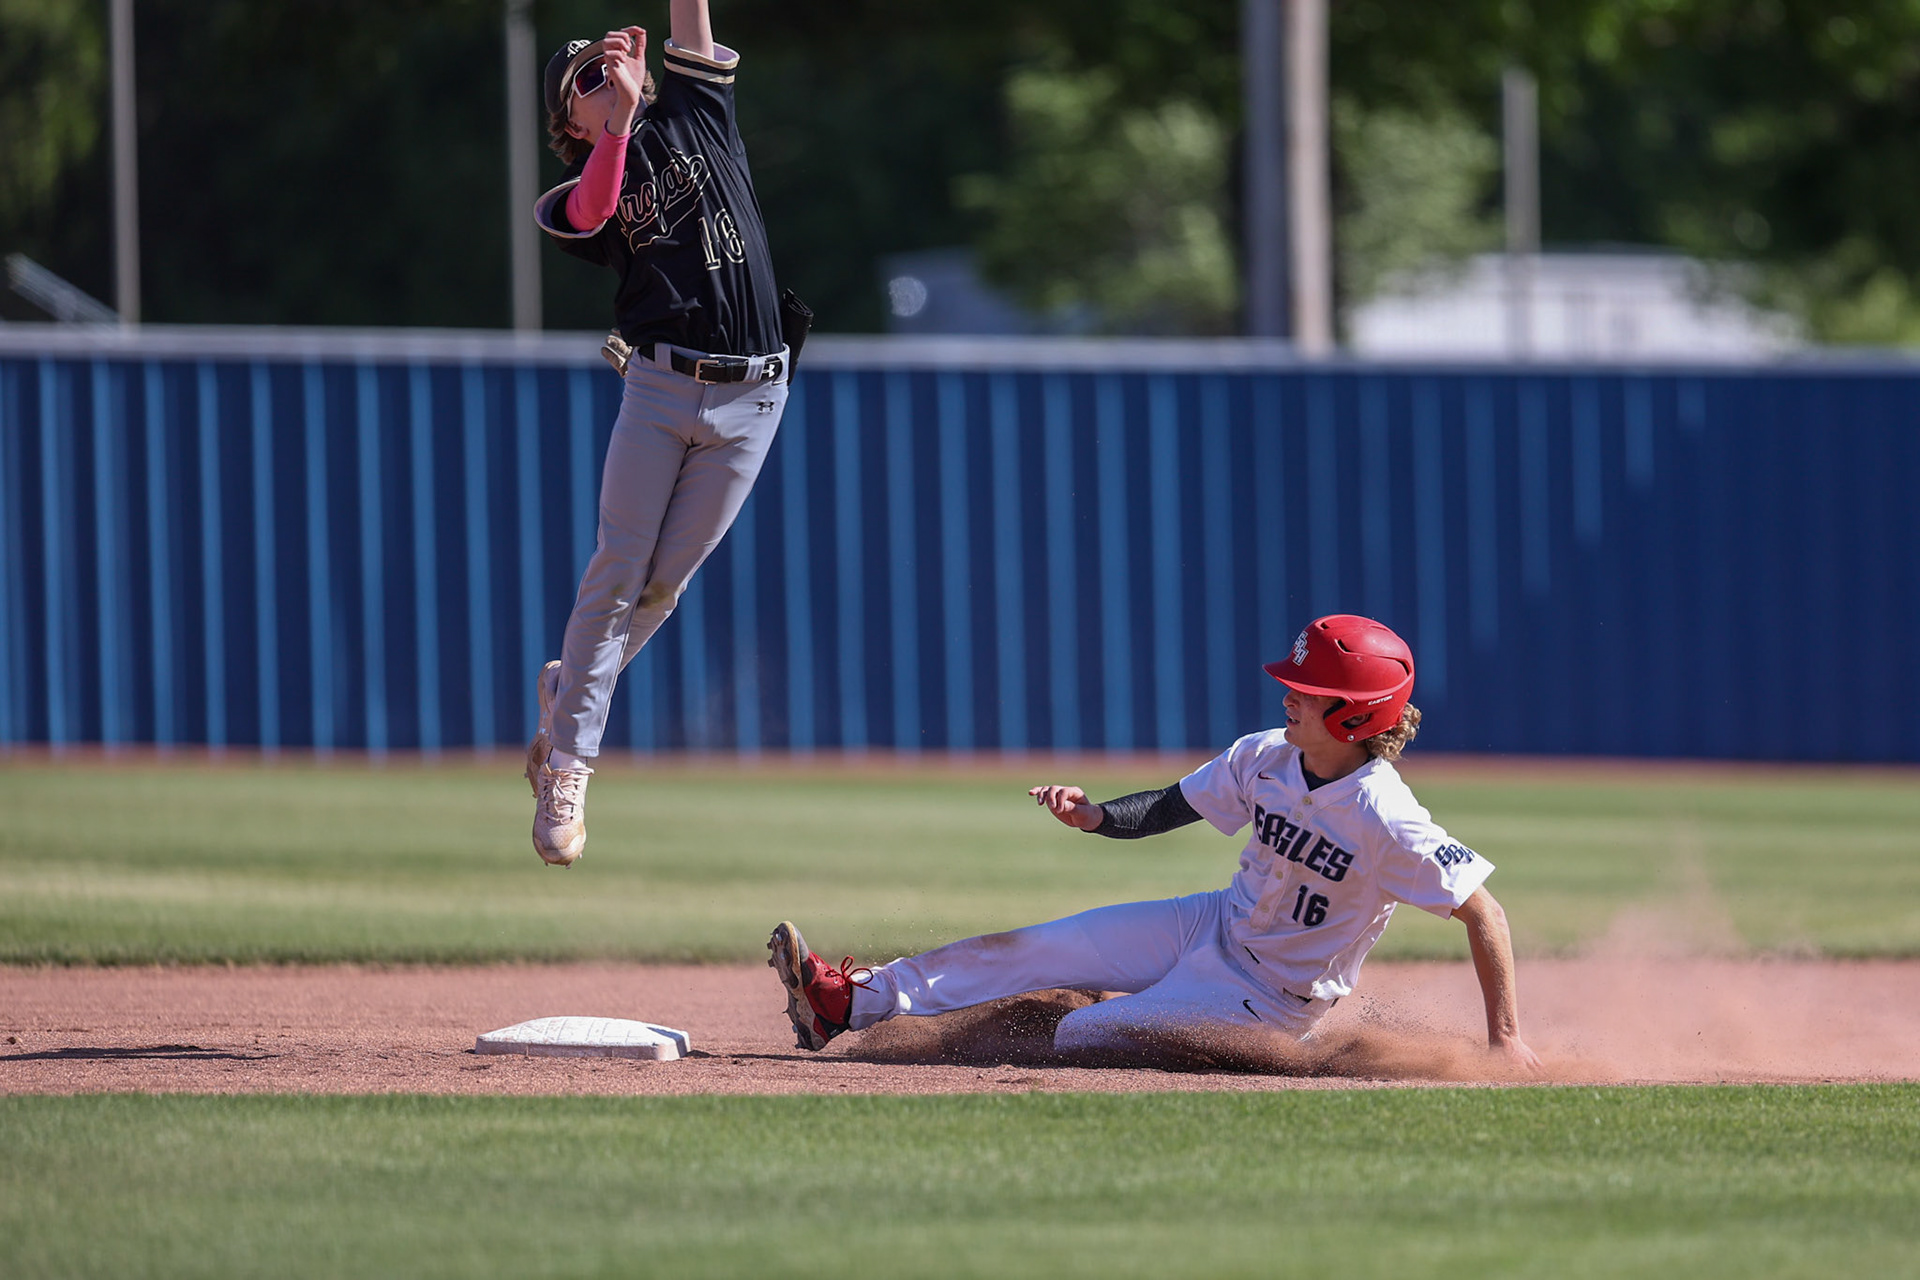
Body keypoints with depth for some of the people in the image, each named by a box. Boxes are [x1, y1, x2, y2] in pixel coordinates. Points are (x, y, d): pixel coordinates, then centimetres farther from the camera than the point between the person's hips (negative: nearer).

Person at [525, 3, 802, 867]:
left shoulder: (693, 115, 12)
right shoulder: (575, 200, 5)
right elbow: (592, 212, -19)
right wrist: (622, 120, -29)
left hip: (753, 398, 2)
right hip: (660, 388, -2)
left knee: (666, 581, 3)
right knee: (619, 573, -7)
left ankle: (568, 691, 24)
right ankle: (568, 762, -3)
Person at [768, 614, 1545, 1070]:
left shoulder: (1386, 823, -30)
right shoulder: (1263, 760, -9)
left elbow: (1482, 911, -27)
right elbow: (1173, 808, 5)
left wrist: (1505, 1038, -28)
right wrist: (1096, 816, -15)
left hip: (1270, 998, -7)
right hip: (1221, 926, 7)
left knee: (1079, 1039, -14)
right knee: (1040, 949, -1)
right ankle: (848, 1002, 3)